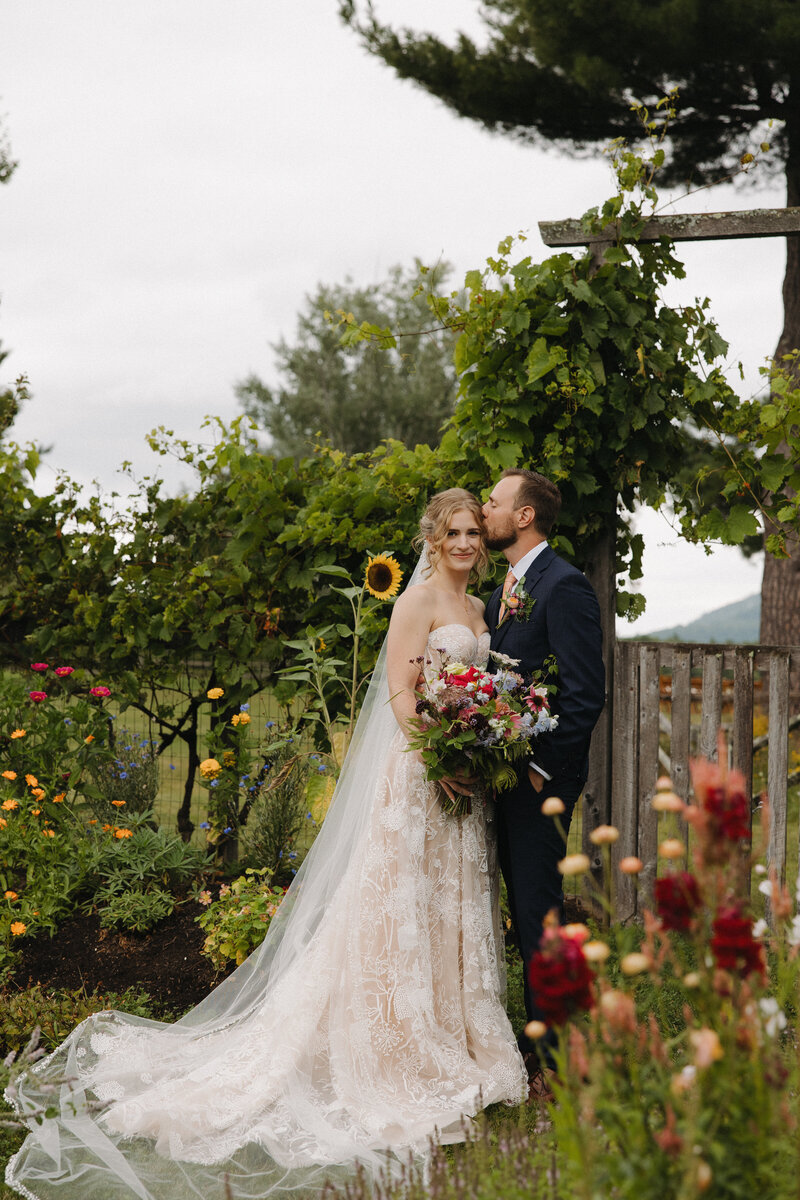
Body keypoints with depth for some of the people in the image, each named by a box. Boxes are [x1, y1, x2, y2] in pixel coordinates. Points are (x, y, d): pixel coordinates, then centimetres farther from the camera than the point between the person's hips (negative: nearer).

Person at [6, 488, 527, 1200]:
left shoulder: (477, 609, 17)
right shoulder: (418, 600, -7)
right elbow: (400, 693, -14)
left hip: (464, 778, 8)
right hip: (417, 774, -8)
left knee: (455, 914, 12)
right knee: (402, 911, -4)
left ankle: (452, 1049, 21)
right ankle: (398, 1056, 2)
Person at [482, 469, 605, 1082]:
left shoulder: (564, 585, -14)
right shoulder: (506, 589, 16)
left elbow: (586, 692, -18)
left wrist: (541, 767, -17)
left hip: (541, 777, -9)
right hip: (504, 772, 9)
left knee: (538, 912, -6)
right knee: (524, 910, 14)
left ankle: (558, 1056, 3)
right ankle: (537, 1038, 23)